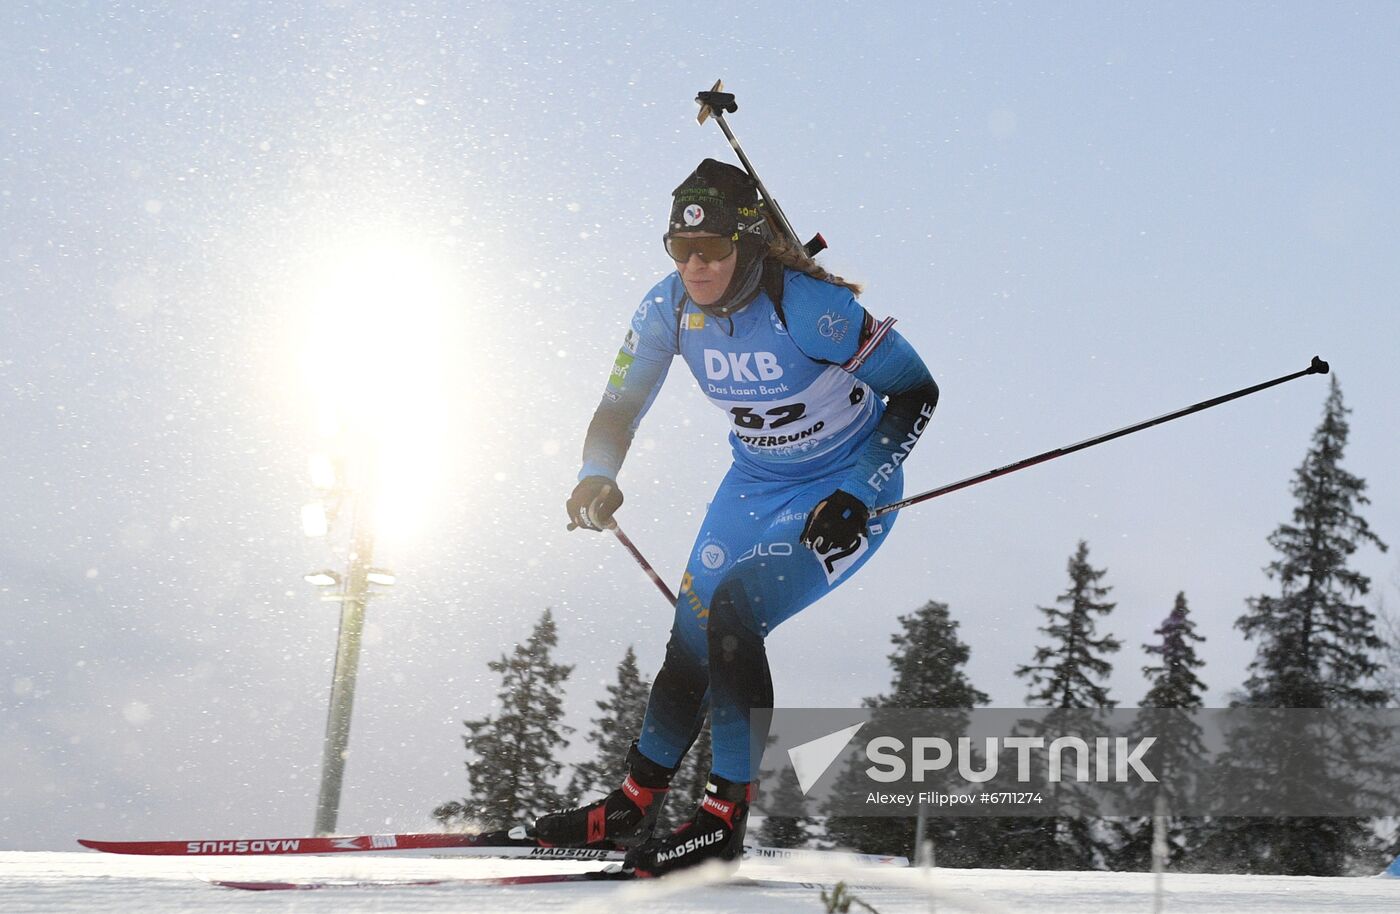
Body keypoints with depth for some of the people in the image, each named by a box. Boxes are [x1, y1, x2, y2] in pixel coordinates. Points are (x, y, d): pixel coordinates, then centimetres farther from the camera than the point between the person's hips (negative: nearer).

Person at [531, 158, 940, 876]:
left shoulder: (809, 307, -29)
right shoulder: (670, 307, -14)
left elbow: (916, 391, -19)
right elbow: (618, 407, -5)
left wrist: (856, 497, -25)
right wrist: (597, 479, -26)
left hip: (848, 490, -6)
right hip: (756, 484, 6)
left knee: (734, 613, -24)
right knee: (692, 637, 5)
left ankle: (725, 817, -13)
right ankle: (633, 805, 25)